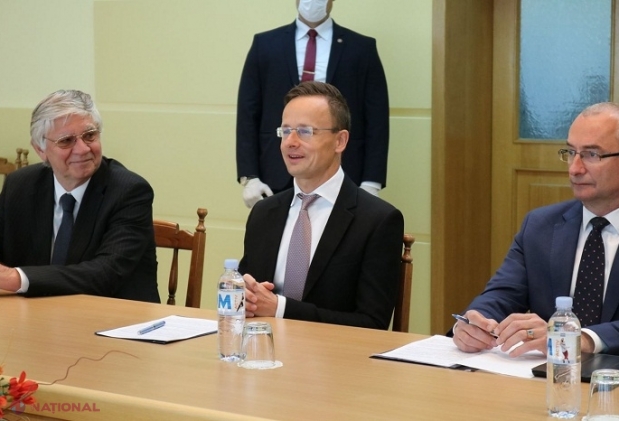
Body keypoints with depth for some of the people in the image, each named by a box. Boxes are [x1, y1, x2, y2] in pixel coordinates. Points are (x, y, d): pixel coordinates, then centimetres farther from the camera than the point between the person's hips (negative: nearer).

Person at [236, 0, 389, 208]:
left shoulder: (362, 48, 5)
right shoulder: (265, 44, 8)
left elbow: (376, 120, 2)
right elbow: (248, 115, 6)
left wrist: (371, 183, -6)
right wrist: (249, 177, -3)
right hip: (279, 179, 1)